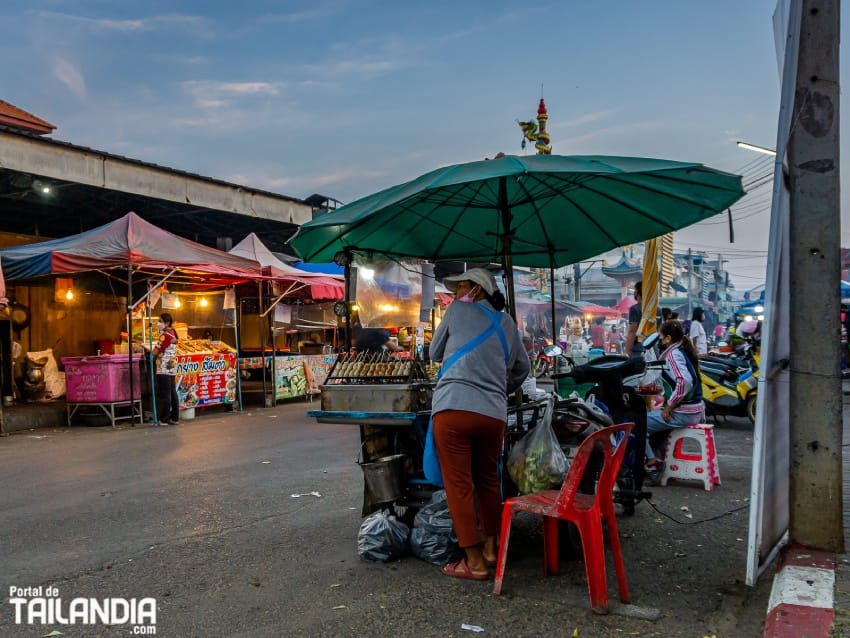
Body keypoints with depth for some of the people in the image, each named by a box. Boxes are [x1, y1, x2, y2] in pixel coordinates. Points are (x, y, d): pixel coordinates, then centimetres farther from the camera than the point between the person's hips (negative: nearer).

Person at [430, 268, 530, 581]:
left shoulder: (458, 310, 9)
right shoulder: (506, 322, 19)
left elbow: (435, 353, 19)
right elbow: (522, 367, 27)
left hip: (453, 408, -4)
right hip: (494, 412, 5)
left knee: (459, 485, 2)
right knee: (488, 481, 20)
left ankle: (474, 561, 6)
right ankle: (490, 547, 29)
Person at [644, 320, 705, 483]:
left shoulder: (673, 354, -15)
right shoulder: (685, 349, 12)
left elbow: (685, 382, -30)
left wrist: (669, 406, -21)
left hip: (682, 413, -10)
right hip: (696, 410, 10)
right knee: (652, 418, 27)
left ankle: (652, 463, -2)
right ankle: (660, 458, 29)